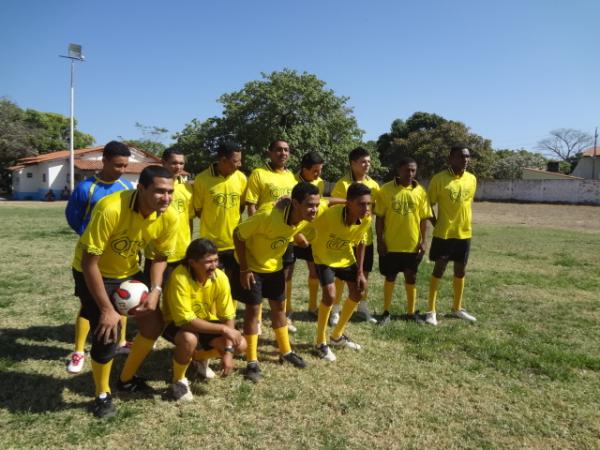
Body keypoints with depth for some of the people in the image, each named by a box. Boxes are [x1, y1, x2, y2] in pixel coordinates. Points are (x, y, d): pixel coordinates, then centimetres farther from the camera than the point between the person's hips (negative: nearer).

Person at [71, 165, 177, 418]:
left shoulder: (169, 217, -19)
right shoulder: (110, 209, -36)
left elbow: (161, 255, -2)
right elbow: (89, 261, -30)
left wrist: (156, 290, -16)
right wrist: (107, 309, -28)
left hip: (130, 272, 6)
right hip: (93, 273, -5)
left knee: (154, 325, 4)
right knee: (107, 333, -14)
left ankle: (127, 379, 30)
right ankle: (102, 395, 14)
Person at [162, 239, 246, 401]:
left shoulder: (220, 277, -20)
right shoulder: (180, 277, -34)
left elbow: (228, 316, -13)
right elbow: (186, 320, -34)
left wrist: (228, 351, -20)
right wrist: (223, 329, -33)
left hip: (207, 322, 5)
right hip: (177, 323, -5)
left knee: (240, 345, -10)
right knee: (189, 339, -38)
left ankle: (200, 356, 19)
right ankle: (178, 380, -6)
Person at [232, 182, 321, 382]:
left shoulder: (307, 216, -20)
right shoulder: (268, 217, -39)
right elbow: (238, 234, -26)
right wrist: (244, 269, -23)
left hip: (275, 266, 6)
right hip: (251, 266, -6)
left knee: (279, 306, 15)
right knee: (253, 309, -2)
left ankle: (286, 352, 32)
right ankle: (252, 362, 11)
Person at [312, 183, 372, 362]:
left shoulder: (366, 219, -21)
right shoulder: (330, 214, -38)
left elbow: (361, 243, -4)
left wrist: (360, 272, -1)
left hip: (346, 258, 6)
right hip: (324, 257, -6)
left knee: (357, 293, 8)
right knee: (330, 295, -18)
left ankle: (337, 335, 31)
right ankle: (320, 342, 5)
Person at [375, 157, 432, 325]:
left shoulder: (420, 191, 0)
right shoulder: (386, 190, -6)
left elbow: (424, 219, 2)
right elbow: (379, 217, -3)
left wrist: (423, 241, -4)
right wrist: (380, 241, -7)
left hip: (412, 244, 1)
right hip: (390, 244, -1)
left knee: (411, 278, 11)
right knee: (390, 277, 10)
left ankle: (411, 312, 25)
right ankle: (386, 312, 22)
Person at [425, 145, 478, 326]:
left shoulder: (472, 179, 4)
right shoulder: (439, 179, -11)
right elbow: (429, 204, -5)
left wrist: (463, 223, 12)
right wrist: (436, 224, -9)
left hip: (464, 233, 5)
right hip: (443, 233, -5)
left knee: (460, 271, 13)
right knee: (439, 270, 1)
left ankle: (457, 308, 28)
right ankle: (431, 310, 11)